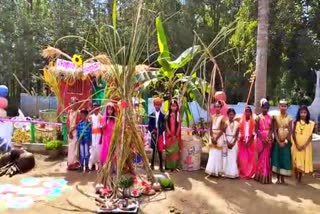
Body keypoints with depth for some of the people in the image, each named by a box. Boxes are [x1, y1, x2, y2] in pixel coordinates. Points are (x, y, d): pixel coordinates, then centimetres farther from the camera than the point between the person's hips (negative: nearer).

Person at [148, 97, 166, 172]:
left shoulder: (162, 116, 0)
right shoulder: (151, 115, 5)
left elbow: (164, 126, -2)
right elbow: (149, 126, 6)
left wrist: (159, 132, -15)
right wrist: (152, 132, -10)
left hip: (160, 135, -1)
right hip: (153, 134, 1)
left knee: (160, 151, 2)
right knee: (154, 150, 7)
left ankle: (161, 166, 8)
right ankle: (152, 165, 16)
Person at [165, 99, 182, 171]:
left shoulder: (178, 115, 2)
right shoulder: (168, 115, 1)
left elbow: (179, 126, -1)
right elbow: (166, 125, -2)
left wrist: (176, 135, -10)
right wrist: (171, 134, -10)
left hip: (176, 135, 0)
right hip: (169, 135, 0)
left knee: (175, 150, 1)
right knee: (169, 150, 2)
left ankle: (174, 165, 7)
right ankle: (168, 165, 9)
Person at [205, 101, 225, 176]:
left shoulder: (222, 117, -6)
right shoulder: (212, 116, 7)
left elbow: (222, 130, -10)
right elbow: (210, 128, 3)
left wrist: (216, 138, -14)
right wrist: (212, 137, -8)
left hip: (219, 137, -4)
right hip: (212, 136, 4)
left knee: (218, 154, -1)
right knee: (212, 154, 6)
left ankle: (217, 170, 6)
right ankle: (212, 170, 14)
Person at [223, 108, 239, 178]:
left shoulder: (237, 124, 3)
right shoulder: (225, 123, 1)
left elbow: (237, 135, 1)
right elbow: (224, 134, -3)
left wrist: (233, 143, -10)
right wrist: (228, 143, -11)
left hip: (234, 142, 1)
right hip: (227, 142, -1)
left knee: (234, 157, 0)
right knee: (227, 157, -1)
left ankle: (233, 172, 6)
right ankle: (227, 172, 4)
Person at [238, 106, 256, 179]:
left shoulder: (253, 122, 3)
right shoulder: (241, 121, 5)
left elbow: (253, 133, -2)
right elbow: (239, 132, 1)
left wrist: (249, 142, -11)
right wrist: (243, 141, -8)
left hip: (250, 142, 0)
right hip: (242, 142, 1)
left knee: (250, 158, 0)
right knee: (242, 157, -1)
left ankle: (249, 174, 8)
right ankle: (242, 173, 7)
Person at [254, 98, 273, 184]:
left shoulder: (270, 118, 6)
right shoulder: (258, 117, -1)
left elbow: (271, 129, 3)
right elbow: (256, 130, -5)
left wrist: (268, 138, -11)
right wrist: (262, 139, -13)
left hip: (268, 139, 3)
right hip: (260, 139, -2)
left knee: (267, 157, 5)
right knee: (261, 157, 1)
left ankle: (267, 176, 14)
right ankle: (261, 176, 9)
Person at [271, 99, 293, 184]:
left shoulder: (289, 118, -1)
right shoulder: (276, 117, -1)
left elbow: (290, 132, -4)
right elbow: (274, 131, -5)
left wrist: (285, 142, -11)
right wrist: (279, 142, -12)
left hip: (286, 142, 0)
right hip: (277, 141, 0)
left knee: (285, 159, 3)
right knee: (276, 159, 1)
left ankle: (282, 178, 13)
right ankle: (278, 178, 11)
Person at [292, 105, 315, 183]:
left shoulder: (311, 123, 0)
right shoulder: (296, 122, -1)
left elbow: (310, 136, -3)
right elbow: (293, 134, -3)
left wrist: (304, 145, -13)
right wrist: (297, 145, -11)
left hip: (306, 146, 1)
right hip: (296, 145, 0)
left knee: (303, 162, 6)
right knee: (296, 162, 2)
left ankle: (300, 178, 17)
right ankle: (296, 178, 13)